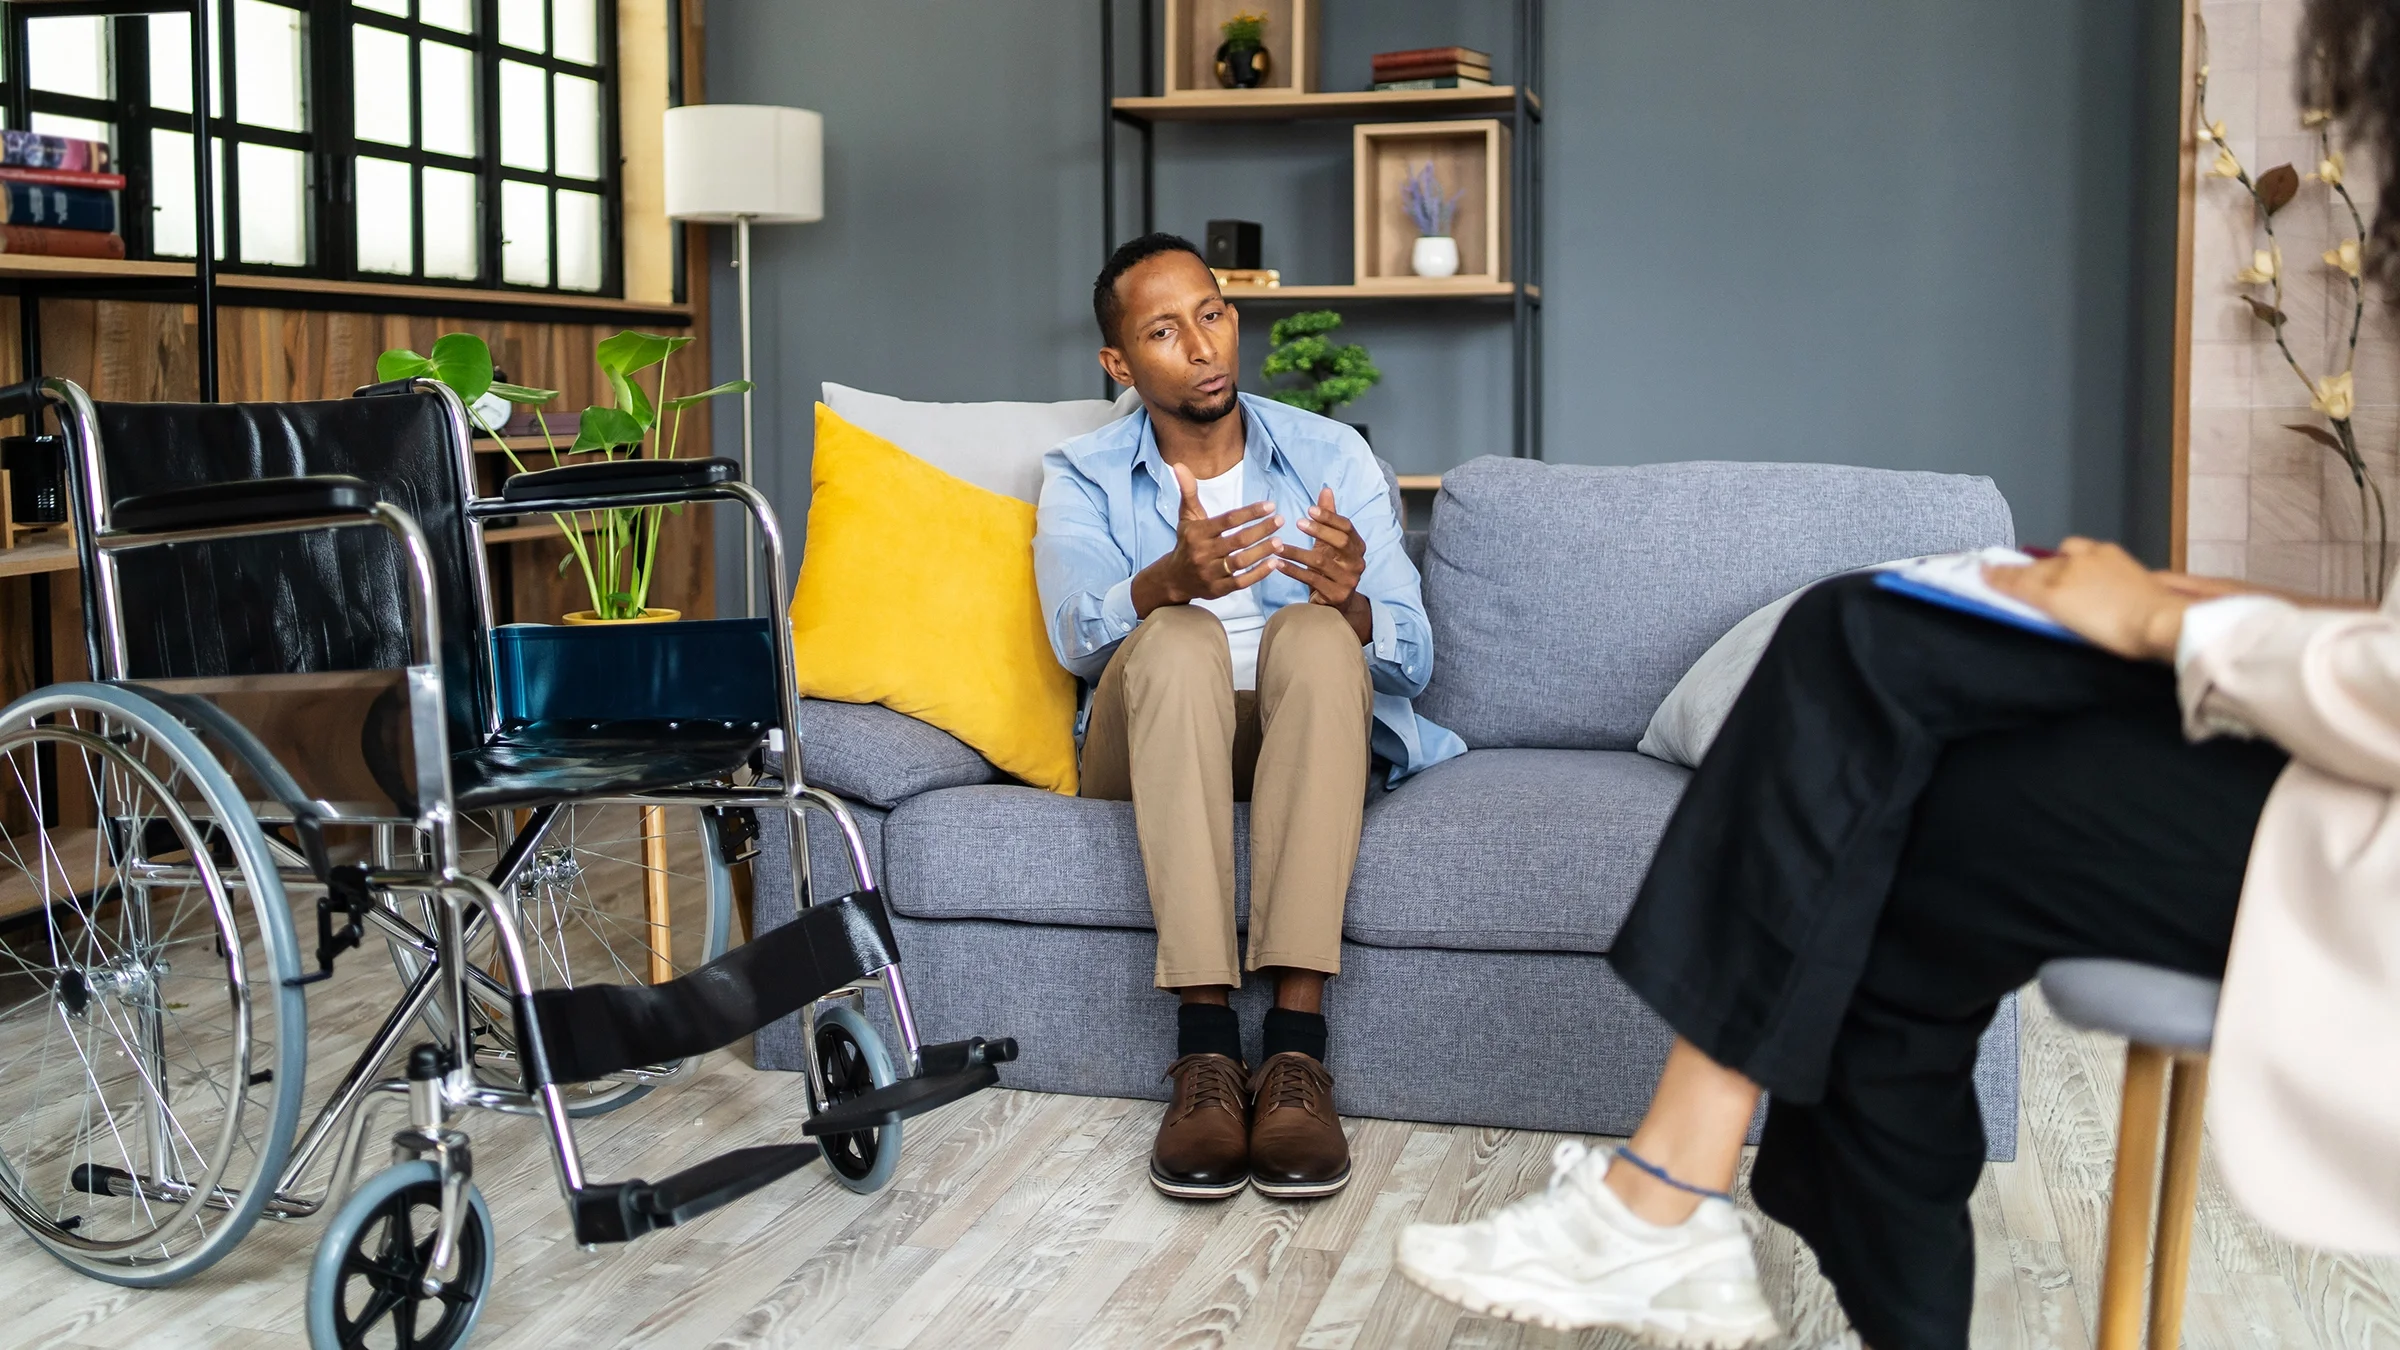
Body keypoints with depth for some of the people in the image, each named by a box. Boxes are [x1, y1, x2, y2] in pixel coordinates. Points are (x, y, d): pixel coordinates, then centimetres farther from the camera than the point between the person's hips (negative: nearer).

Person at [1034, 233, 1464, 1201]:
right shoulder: (1081, 479, 8)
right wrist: (1170, 580, -36)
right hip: (1152, 754, 0)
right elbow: (1080, 637, -13)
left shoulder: (1333, 456, 9)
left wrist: (1351, 604, -27)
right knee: (1180, 636, -32)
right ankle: (1205, 1050, -40)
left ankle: (1296, 1048, -40)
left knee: (1313, 631, -32)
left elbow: (1412, 655, -2)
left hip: (1307, 740, 1)